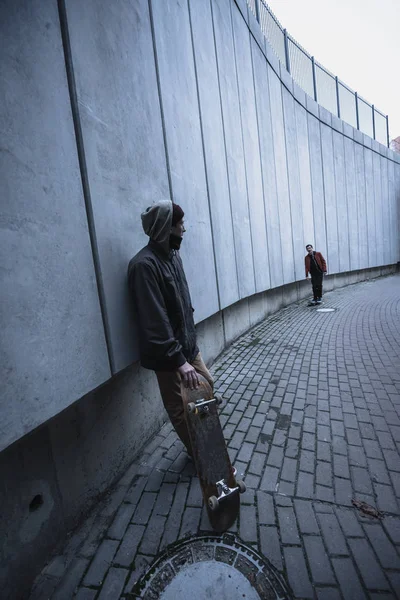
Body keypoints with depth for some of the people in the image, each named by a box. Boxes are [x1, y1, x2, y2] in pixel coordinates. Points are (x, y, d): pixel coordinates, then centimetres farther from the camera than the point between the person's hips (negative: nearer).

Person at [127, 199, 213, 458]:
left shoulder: (173, 254, 5)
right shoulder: (144, 264, -22)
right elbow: (155, 321, -26)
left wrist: (190, 341, 14)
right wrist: (178, 359, -25)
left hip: (188, 343, 9)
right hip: (168, 355, -9)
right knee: (182, 409, 10)